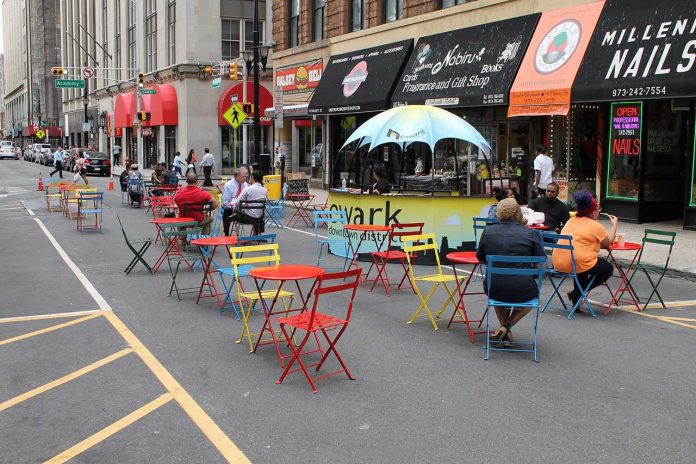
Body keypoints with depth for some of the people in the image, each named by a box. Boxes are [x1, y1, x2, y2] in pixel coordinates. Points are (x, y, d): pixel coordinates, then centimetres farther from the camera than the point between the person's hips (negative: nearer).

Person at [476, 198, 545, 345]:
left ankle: (505, 329, 31)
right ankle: (507, 327, 13)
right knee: (534, 292, 34)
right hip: (522, 291, -2)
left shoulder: (488, 232, 1)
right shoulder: (530, 234, -5)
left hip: (494, 289, 2)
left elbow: (481, 259, 13)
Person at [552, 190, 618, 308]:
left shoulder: (571, 221, 15)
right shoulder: (595, 225, -5)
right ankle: (576, 293, 7)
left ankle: (577, 298, 29)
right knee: (608, 269, 17)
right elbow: (607, 244, 11)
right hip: (577, 264, -7)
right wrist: (615, 225, 22)